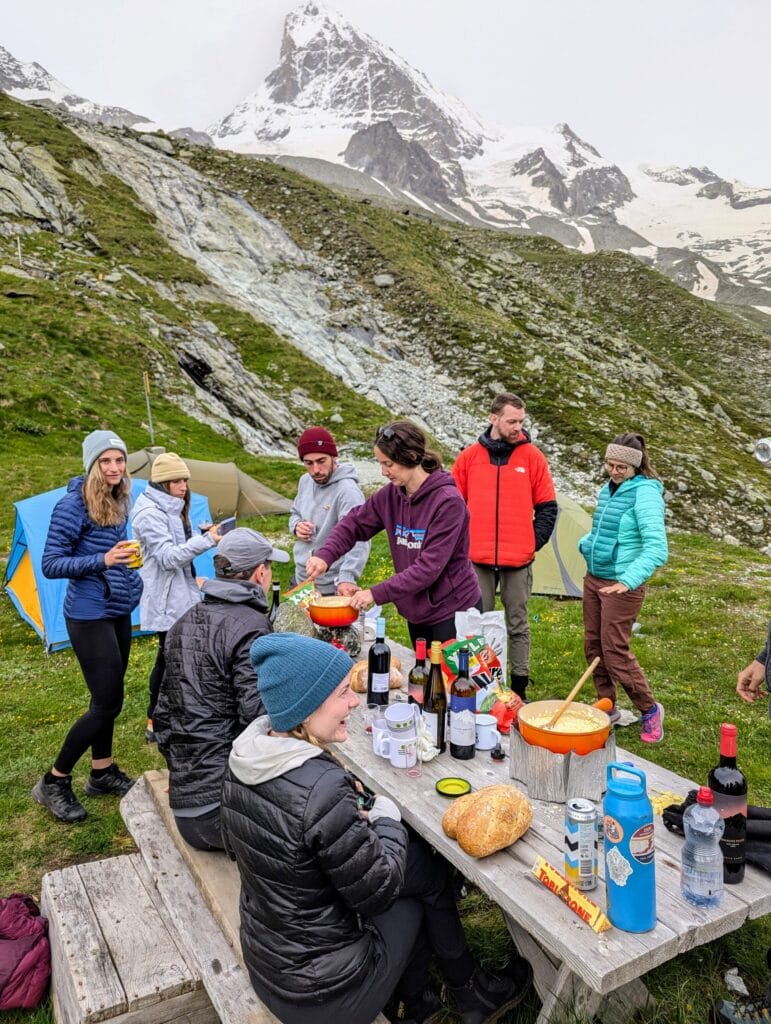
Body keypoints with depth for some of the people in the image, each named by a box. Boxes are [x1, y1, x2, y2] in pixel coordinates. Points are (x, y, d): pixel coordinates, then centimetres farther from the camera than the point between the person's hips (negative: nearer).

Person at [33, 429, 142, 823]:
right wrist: (102, 561, -30)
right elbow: (51, 565, -19)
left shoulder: (119, 501, 5)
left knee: (106, 697, 16)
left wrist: (129, 578, 20)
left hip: (118, 612, 8)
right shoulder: (73, 504, -17)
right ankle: (53, 783, 12)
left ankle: (102, 773, 31)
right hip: (89, 615, -8)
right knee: (108, 702, -6)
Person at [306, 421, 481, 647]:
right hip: (417, 612, 6)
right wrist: (325, 556, -12)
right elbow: (355, 523, 6)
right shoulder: (391, 495, -2)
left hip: (453, 613, -6)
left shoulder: (448, 501, -22)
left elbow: (429, 567, -25)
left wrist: (376, 593, -25)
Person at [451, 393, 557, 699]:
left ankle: (519, 690, 19)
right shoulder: (470, 456, 3)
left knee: (518, 624, 8)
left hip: (518, 560, -1)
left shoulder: (532, 456, 1)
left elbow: (547, 507, 5)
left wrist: (534, 542, -1)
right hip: (478, 559, 1)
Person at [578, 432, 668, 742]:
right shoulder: (608, 489, 7)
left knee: (615, 651, -3)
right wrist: (586, 543, 5)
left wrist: (629, 580, -35)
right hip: (594, 578, 8)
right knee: (593, 645, 13)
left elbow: (657, 548, -26)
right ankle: (606, 706, 29)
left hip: (622, 585, -8)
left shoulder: (645, 493, -17)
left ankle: (650, 710, 19)